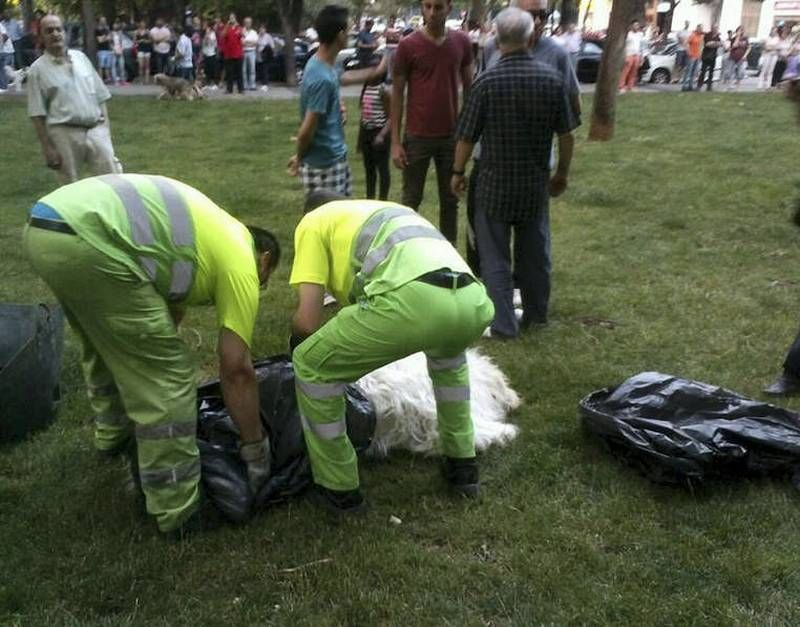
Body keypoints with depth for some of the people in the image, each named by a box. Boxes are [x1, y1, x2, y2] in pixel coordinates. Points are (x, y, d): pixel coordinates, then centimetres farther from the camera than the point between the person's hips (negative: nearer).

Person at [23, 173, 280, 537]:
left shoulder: (216, 234, 30)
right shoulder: (239, 262, 7)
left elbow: (170, 306, 39)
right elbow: (236, 370, 4)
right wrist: (255, 447, 13)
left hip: (43, 229, 10)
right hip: (86, 243, -10)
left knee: (106, 346, 32)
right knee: (165, 375, 0)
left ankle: (113, 435, 53)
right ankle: (178, 510, 9)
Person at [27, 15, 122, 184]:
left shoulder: (80, 57, 10)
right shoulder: (38, 69, -1)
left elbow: (100, 97, 14)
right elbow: (37, 114, -3)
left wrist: (106, 128, 8)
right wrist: (47, 147, -8)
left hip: (95, 129, 3)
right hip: (65, 133, -3)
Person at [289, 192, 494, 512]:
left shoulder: (313, 222, 24)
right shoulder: (385, 210, 43)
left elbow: (308, 320, 14)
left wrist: (295, 339, 39)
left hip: (414, 300, -7)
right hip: (473, 301, 7)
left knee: (311, 365, 18)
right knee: (447, 353, 43)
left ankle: (338, 488, 27)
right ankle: (463, 465, 45)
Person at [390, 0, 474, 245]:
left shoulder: (462, 42, 1)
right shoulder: (407, 45, -8)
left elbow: (469, 87, 10)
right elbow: (397, 93, -4)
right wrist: (395, 141, -8)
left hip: (452, 135, 3)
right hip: (417, 136, -3)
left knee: (450, 199, 11)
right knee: (411, 199, 8)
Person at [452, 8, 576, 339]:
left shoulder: (487, 80, -12)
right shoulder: (552, 78, -4)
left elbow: (467, 136, -8)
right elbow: (566, 134, 1)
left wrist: (458, 172, 7)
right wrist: (562, 172, 15)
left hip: (495, 182, -3)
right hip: (536, 182, 3)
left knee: (495, 256, 6)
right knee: (535, 251, 17)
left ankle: (504, 324, 9)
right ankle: (536, 313, 31)